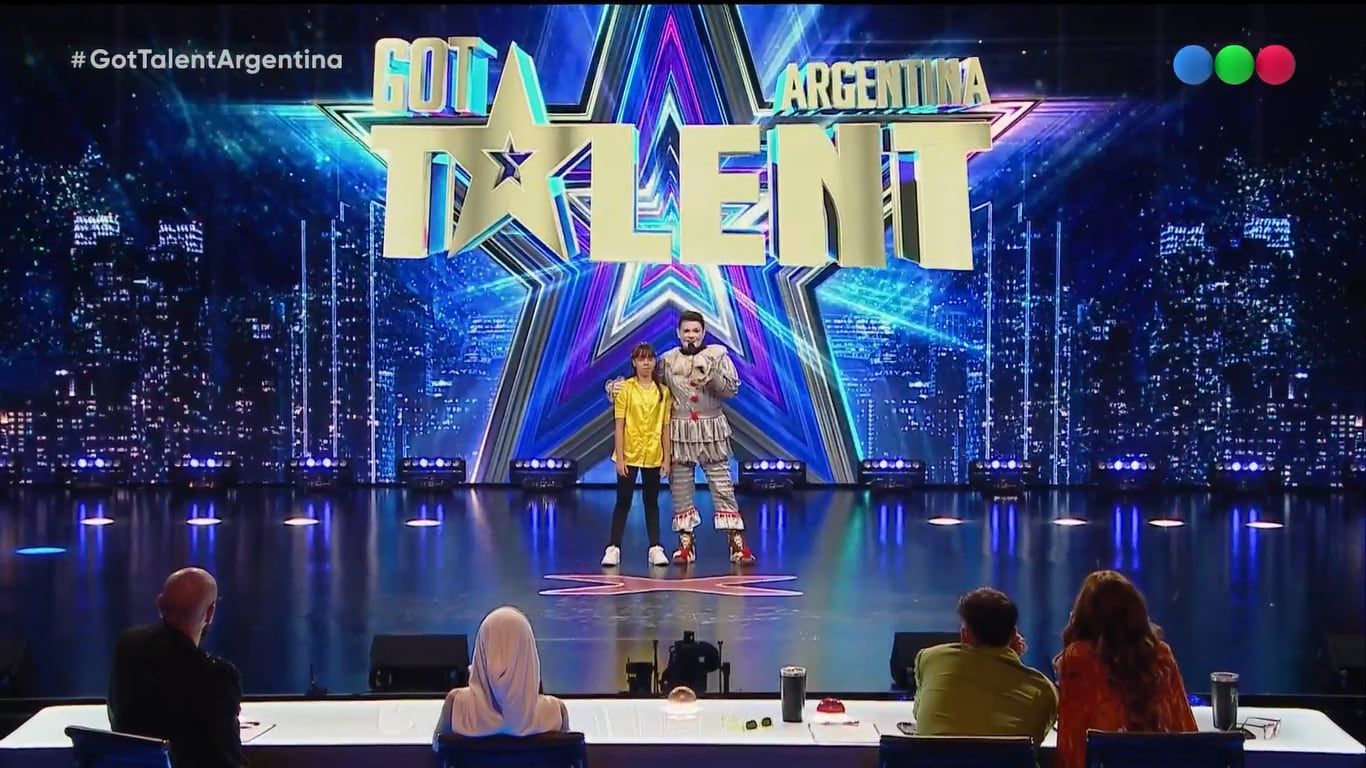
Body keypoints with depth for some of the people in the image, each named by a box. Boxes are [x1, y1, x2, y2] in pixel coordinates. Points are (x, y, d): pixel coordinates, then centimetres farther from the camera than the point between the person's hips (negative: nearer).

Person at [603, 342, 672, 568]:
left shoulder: (663, 391, 3)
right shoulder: (625, 389, -4)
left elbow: (665, 427, 6)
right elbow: (619, 426, -6)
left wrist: (666, 458, 2)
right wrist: (619, 458, -10)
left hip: (653, 456, 2)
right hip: (629, 455, -2)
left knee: (652, 502, 9)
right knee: (623, 501, 3)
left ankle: (655, 548, 12)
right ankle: (613, 548, 6)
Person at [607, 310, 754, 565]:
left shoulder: (718, 355, 1)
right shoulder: (667, 360, 4)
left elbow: (732, 390, -4)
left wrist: (710, 374, -18)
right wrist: (617, 384, -4)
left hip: (711, 431, -1)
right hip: (680, 431, 1)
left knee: (723, 485, -3)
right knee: (680, 488, 4)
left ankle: (737, 543, -1)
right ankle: (686, 543, 12)